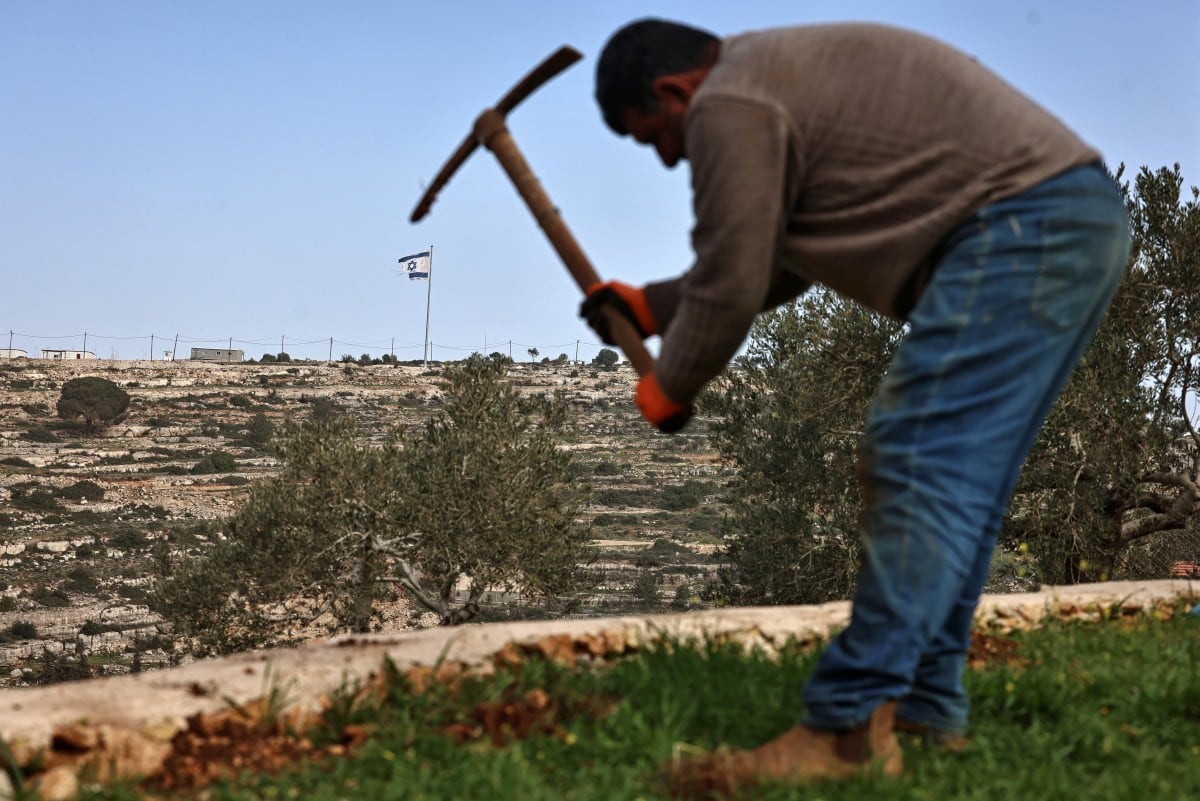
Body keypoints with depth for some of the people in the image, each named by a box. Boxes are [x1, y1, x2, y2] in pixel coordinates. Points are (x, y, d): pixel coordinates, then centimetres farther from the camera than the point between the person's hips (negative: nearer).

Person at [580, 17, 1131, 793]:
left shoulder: (728, 106, -7)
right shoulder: (784, 70, 26)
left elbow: (731, 287, -5)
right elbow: (776, 269, 32)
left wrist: (667, 390, 13)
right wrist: (648, 306, 37)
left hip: (1019, 226, -11)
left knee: (919, 471, -13)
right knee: (957, 482, 13)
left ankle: (850, 729, -14)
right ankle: (926, 702, 18)